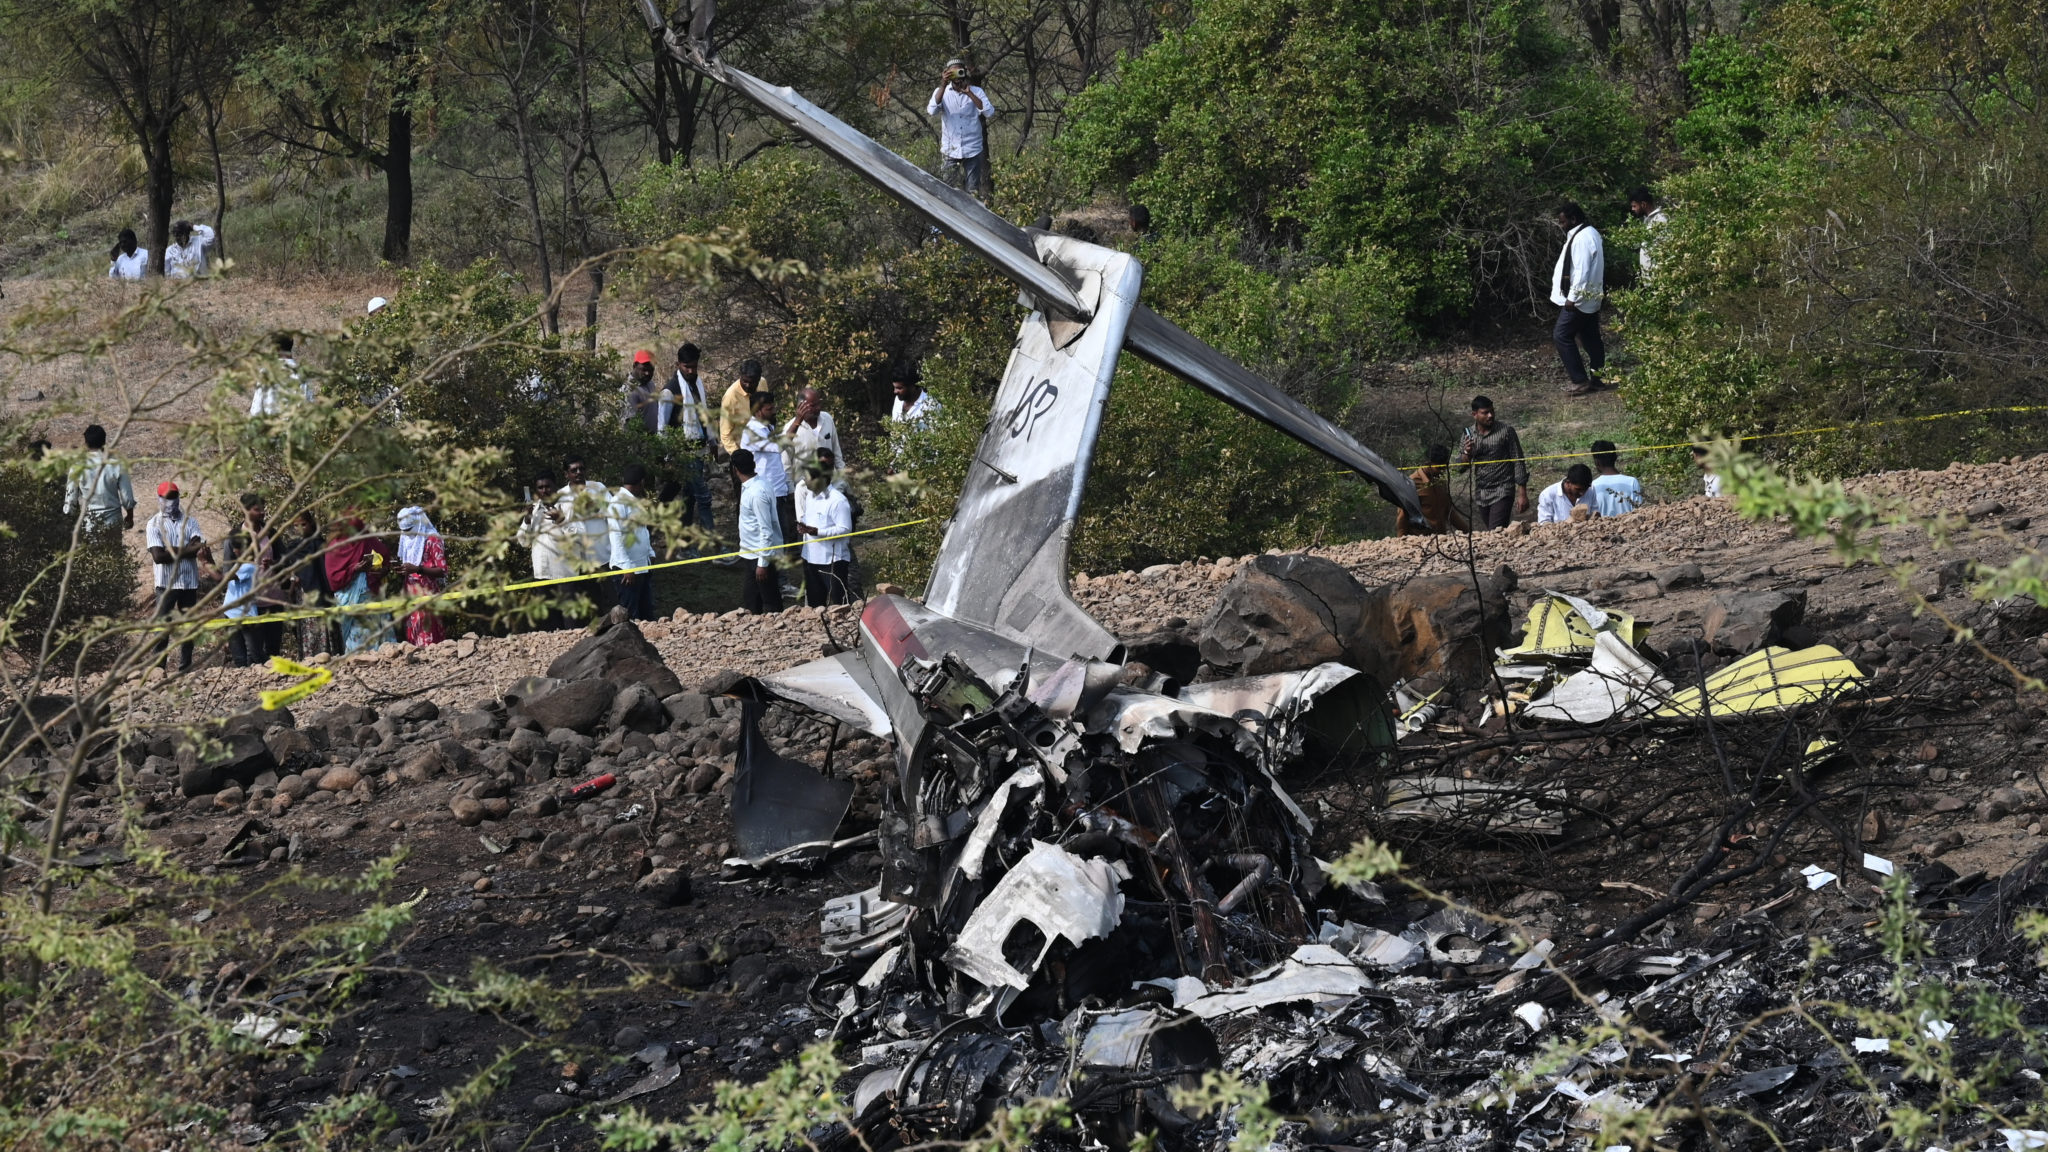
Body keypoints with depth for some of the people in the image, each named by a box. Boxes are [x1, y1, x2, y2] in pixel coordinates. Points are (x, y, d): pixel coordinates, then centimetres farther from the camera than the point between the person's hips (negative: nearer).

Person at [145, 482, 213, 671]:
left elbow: (197, 547, -7)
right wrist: (186, 551, -11)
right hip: (166, 583, -3)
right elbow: (158, 555, -13)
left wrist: (172, 551, -20)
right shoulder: (154, 525, -1)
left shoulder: (190, 522, 7)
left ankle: (185, 667, 17)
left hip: (189, 582, 3)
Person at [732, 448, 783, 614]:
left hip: (762, 556, -10)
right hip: (751, 555, 10)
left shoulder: (757, 492, -23)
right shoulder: (748, 487, 8)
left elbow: (766, 530, -23)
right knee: (749, 603, 16)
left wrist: (763, 563, -22)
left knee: (771, 603, 0)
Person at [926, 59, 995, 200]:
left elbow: (989, 112, -14)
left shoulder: (976, 92, 1)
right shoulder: (942, 92, 2)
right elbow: (932, 111, -16)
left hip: (972, 150, 0)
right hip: (950, 150, 0)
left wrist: (970, 94, -21)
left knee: (973, 191, 4)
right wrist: (943, 86, -22)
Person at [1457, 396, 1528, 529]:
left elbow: (1518, 462, -5)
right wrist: (1466, 453, -17)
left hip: (1502, 492, -5)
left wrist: (1522, 494, -10)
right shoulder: (1468, 434, 5)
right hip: (1480, 495, 5)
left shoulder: (1506, 431, -6)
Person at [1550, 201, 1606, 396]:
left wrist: (1572, 298, -23)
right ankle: (1596, 376, 20)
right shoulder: (1590, 233, 12)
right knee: (1590, 337, 15)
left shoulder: (1581, 239, -21)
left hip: (1579, 300, -10)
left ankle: (1580, 381, -6)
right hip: (1591, 297, 10)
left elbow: (1581, 271, -26)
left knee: (1562, 336, -6)